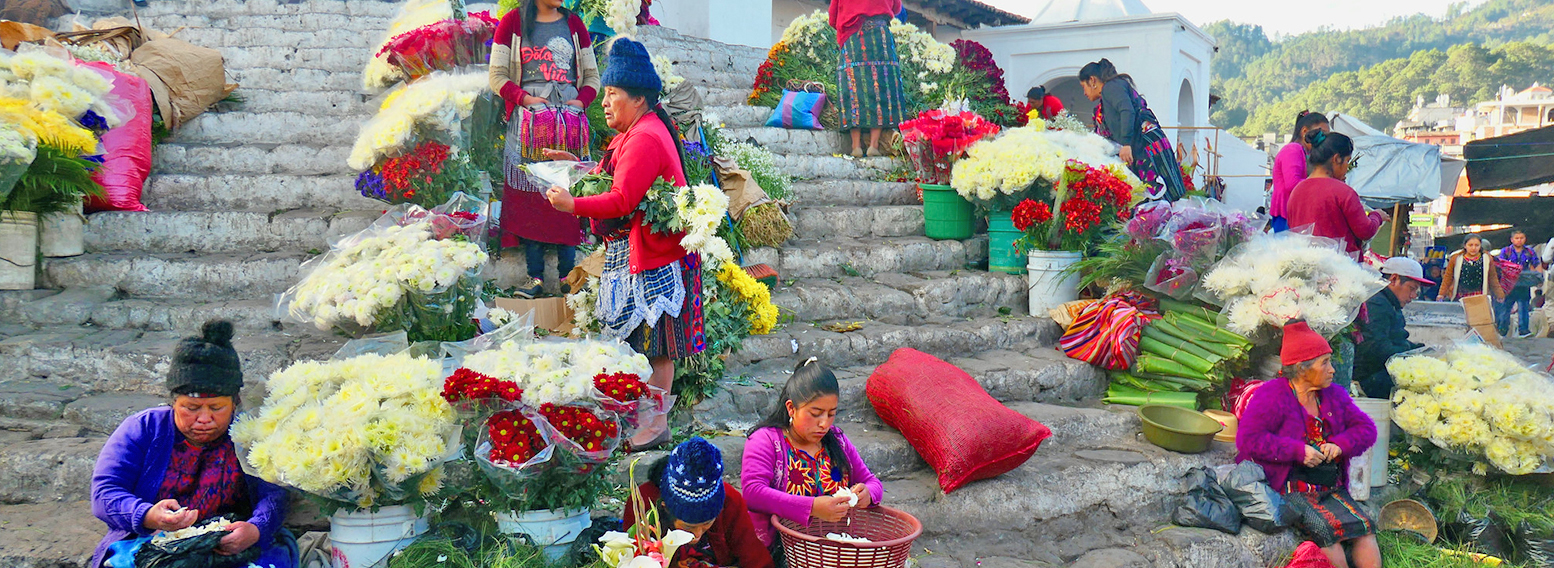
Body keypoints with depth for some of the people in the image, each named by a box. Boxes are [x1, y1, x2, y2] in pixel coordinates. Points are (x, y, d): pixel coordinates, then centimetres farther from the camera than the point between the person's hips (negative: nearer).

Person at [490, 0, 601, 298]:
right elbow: (497, 75, 5)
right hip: (527, 124, -1)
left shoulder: (574, 24, 14)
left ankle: (567, 273, 5)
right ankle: (535, 275, 3)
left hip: (570, 123, 2)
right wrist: (524, 98, -11)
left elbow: (592, 76, 16)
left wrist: (581, 100, -4)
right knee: (528, 193, -4)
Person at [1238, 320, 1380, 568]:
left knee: (1364, 529, -18)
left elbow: (1366, 428, 15)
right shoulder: (1271, 395, -6)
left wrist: (1340, 444, -6)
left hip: (1331, 489, 6)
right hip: (1291, 489, -6)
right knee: (1327, 529, -28)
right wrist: (1298, 451, -16)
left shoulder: (1334, 395, 15)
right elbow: (1248, 438, -15)